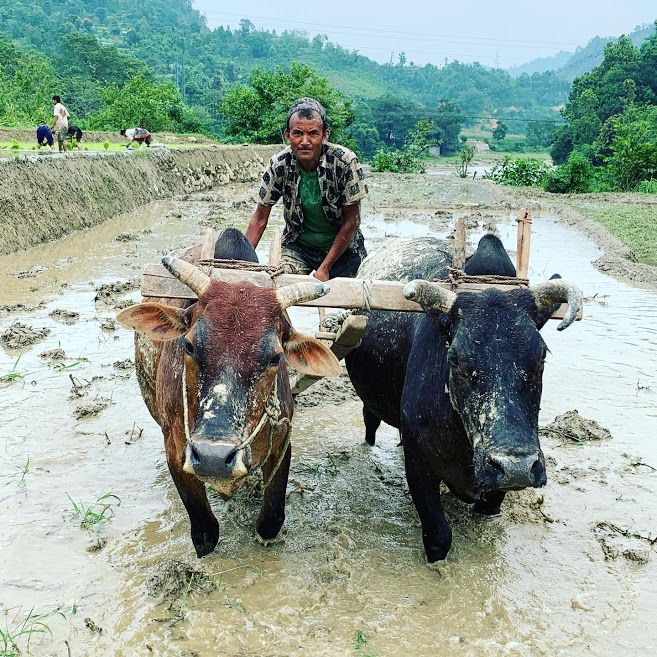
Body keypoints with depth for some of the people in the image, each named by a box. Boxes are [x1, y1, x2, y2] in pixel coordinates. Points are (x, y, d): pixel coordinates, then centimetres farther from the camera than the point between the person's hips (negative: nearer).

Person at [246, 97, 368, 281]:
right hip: (298, 247, 1)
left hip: (343, 248, 0)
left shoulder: (345, 161, -22)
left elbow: (351, 221, -16)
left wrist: (324, 268, -18)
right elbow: (260, 219, -7)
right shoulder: (279, 164, -16)